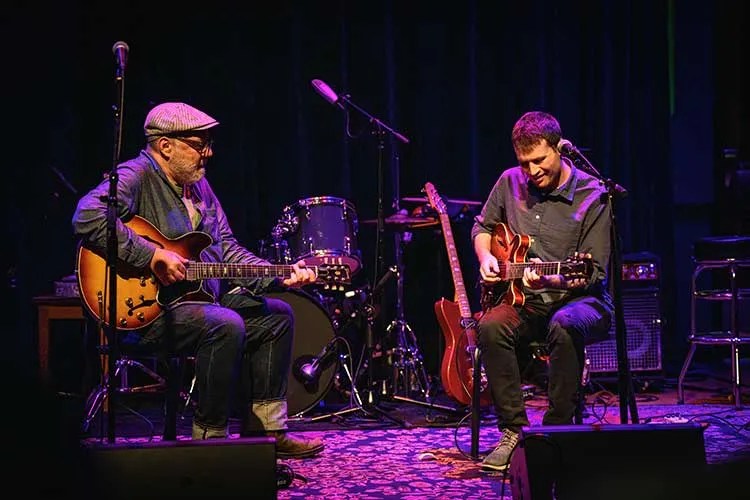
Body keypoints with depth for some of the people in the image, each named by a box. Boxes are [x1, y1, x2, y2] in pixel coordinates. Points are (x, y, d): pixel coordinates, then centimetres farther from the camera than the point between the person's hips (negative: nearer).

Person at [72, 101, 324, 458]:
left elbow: (227, 250, 18)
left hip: (199, 297, 10)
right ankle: (210, 439, -19)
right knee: (226, 326, -32)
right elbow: (88, 218, -30)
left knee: (277, 315, 9)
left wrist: (280, 276, 3)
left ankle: (264, 430, 9)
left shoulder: (198, 186, 16)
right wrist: (152, 256, -29)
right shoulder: (136, 176, -12)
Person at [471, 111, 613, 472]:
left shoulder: (592, 197, -11)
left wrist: (551, 280, -30)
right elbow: (482, 226, 23)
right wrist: (486, 258, 2)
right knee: (491, 327, -29)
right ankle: (513, 431, -19)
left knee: (563, 326, -39)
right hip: (524, 302, 4)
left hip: (579, 299, -4)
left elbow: (594, 273, -13)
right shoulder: (510, 182, 4)